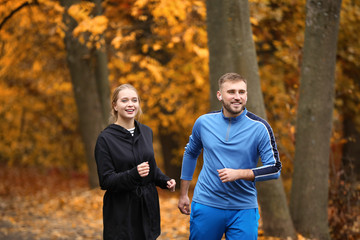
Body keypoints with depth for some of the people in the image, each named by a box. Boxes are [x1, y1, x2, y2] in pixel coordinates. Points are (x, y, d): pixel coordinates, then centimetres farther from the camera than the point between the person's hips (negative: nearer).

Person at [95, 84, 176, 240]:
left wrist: (165, 181, 3)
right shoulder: (106, 138, -10)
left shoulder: (146, 132, 8)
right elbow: (106, 181, -13)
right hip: (121, 213, -5)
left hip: (147, 208, 5)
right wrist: (134, 174, -28)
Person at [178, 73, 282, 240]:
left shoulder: (259, 127, -7)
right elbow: (190, 154, 17)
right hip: (206, 205, 2)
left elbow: (274, 168, -5)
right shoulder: (204, 122, 1)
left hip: (244, 209, -1)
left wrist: (238, 174, -17)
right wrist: (183, 194, 18)